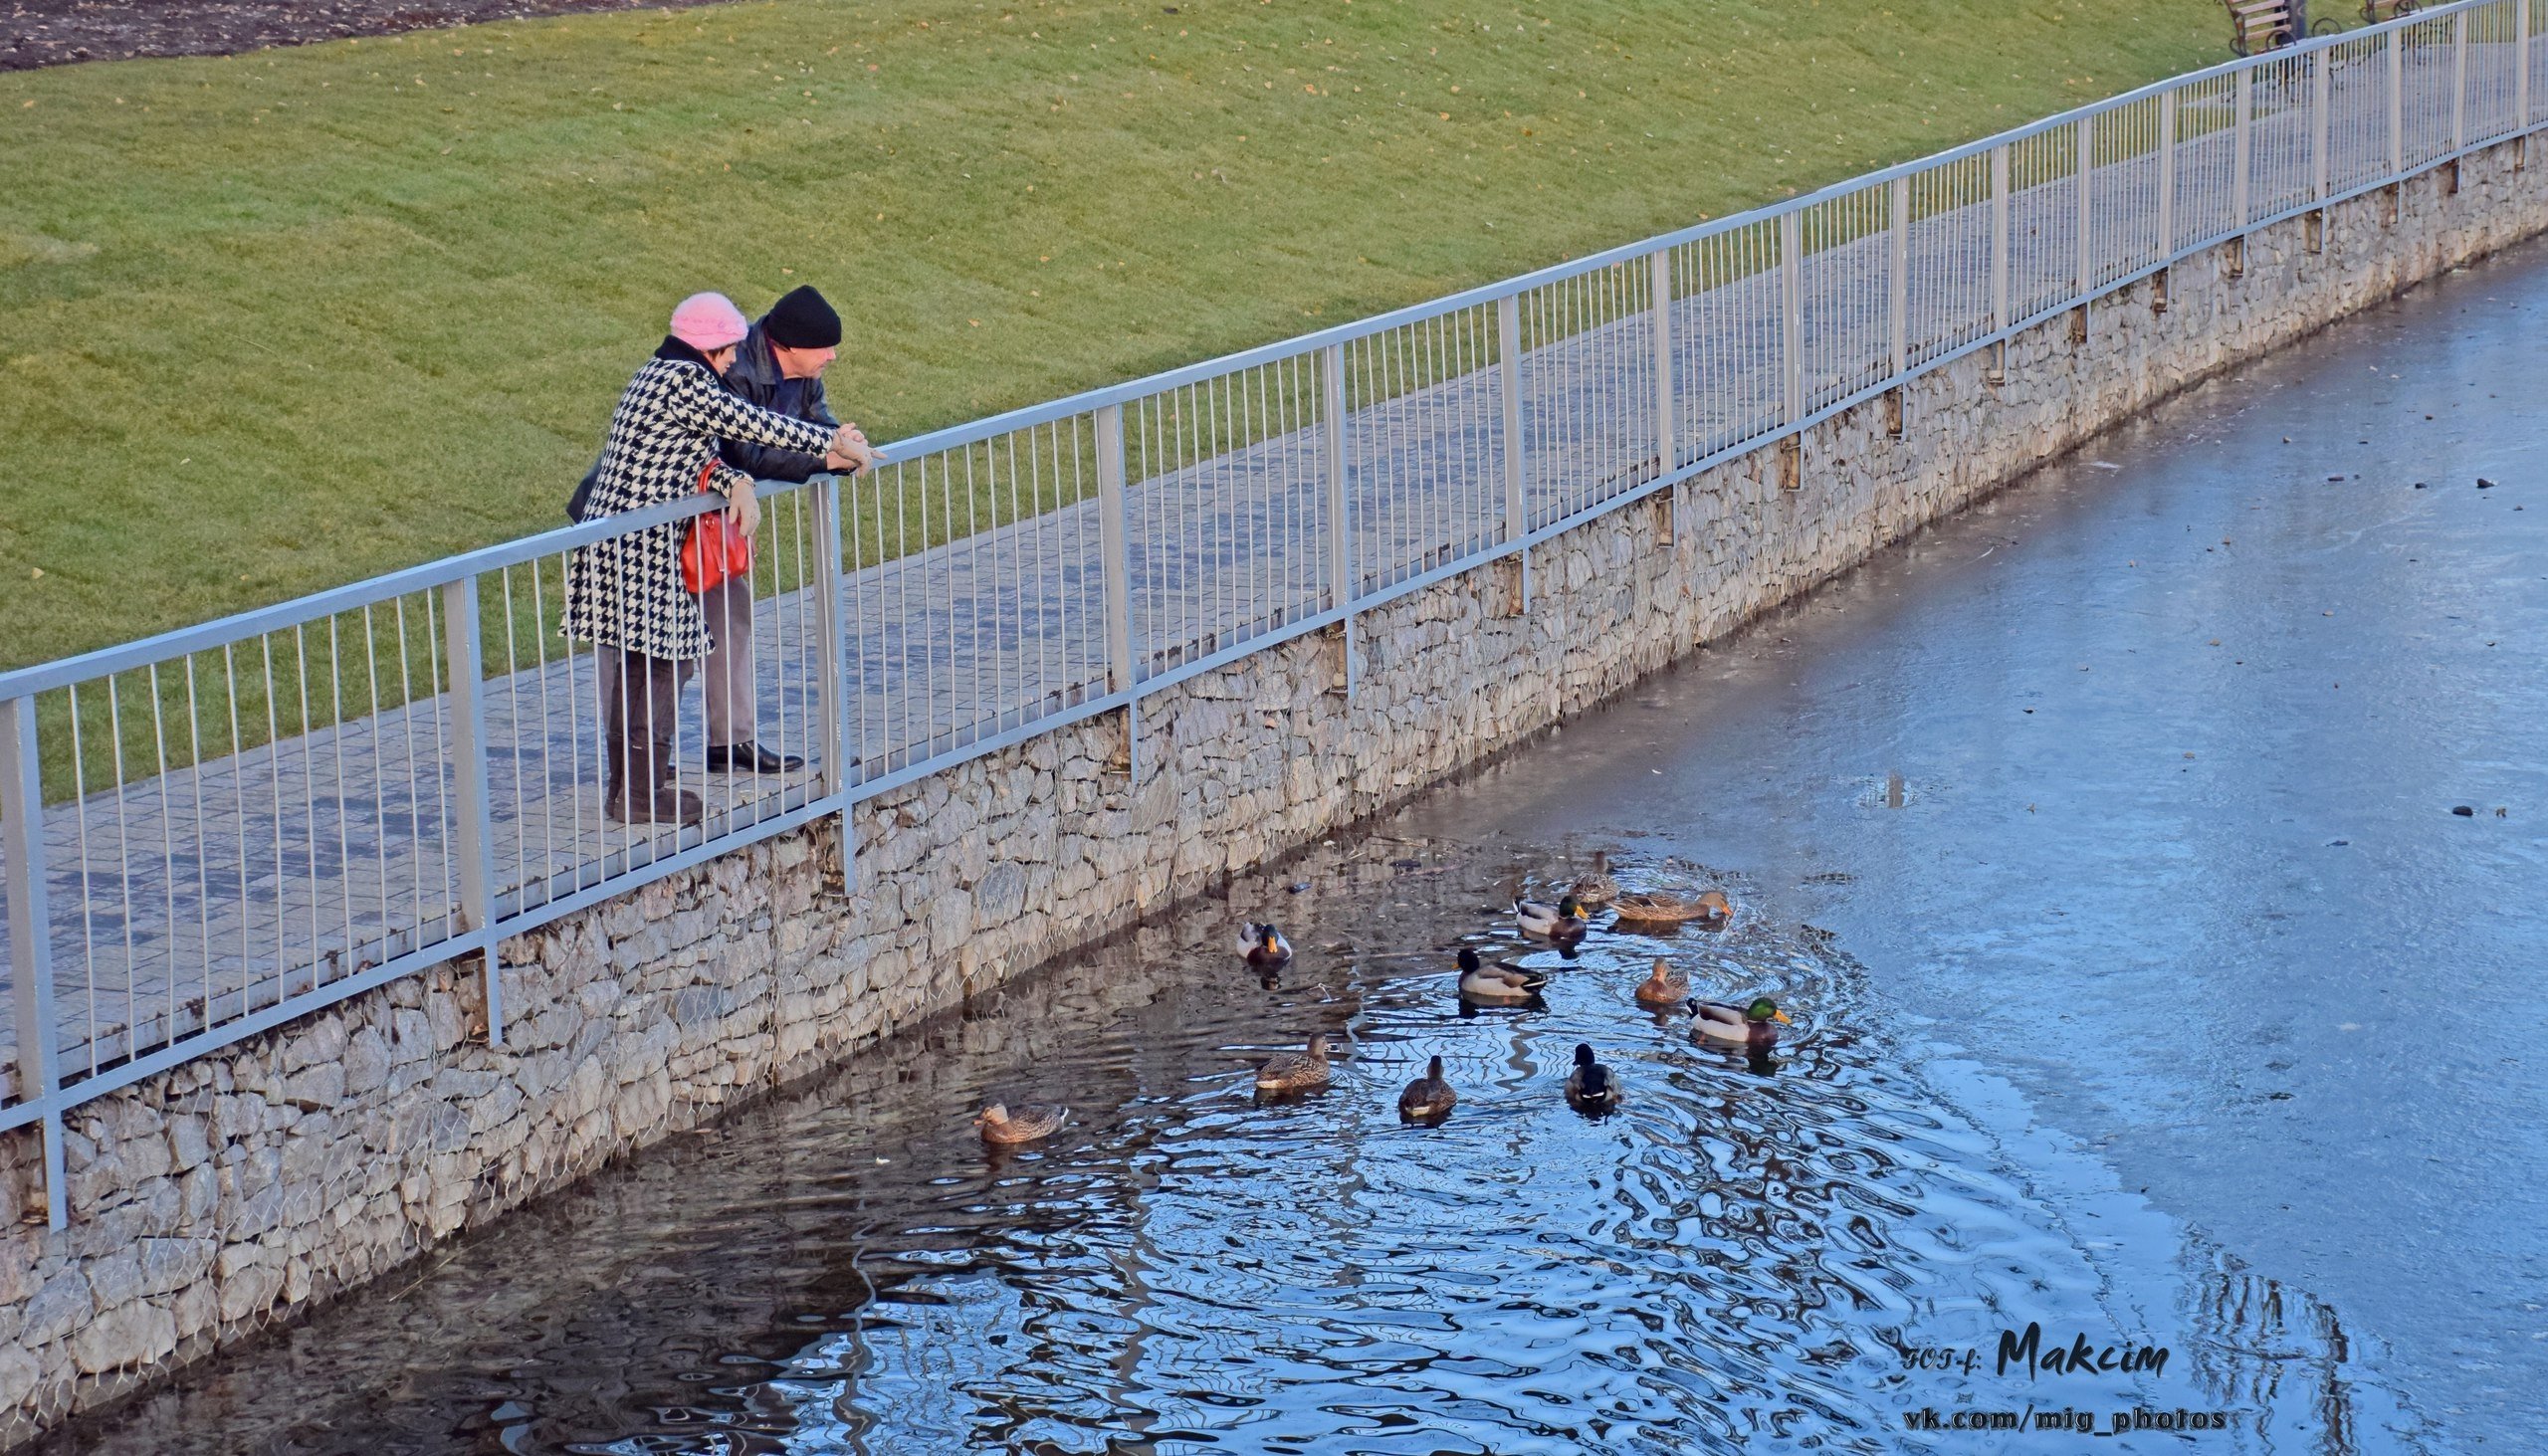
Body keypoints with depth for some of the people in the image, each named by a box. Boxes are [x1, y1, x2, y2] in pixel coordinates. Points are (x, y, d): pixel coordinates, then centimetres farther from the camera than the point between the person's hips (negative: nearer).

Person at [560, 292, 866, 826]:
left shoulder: (659, 374, 15)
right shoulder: (687, 382, -14)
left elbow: (696, 453, 9)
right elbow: (753, 424, -13)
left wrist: (736, 483, -11)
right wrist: (834, 442, -4)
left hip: (611, 537, 10)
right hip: (642, 547, -10)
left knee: (628, 664, 17)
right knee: (663, 661, -3)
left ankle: (626, 778, 26)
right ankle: (643, 794, 0)